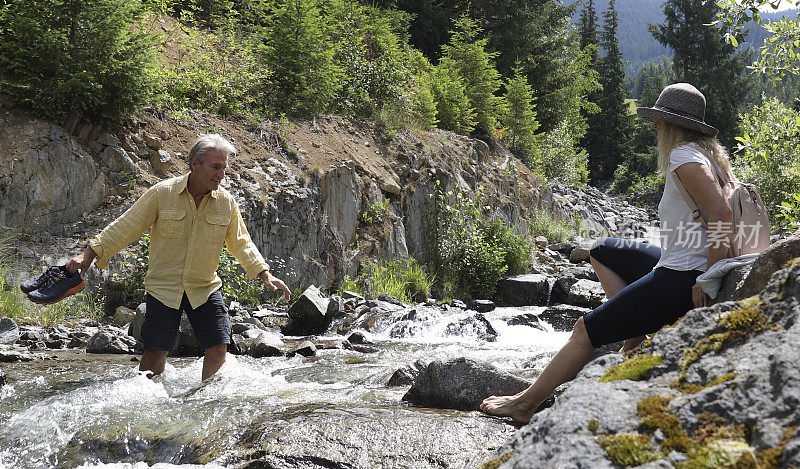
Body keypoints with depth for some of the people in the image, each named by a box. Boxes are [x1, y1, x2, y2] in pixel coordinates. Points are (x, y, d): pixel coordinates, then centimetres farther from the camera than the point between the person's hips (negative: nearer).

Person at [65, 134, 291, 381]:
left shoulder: (226, 201, 0)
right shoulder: (161, 193, -8)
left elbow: (241, 243, 10)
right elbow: (125, 228, -3)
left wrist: (265, 274, 0)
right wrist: (89, 255, -7)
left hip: (205, 288, 3)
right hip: (163, 286, -2)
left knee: (218, 348, -5)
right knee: (155, 352, -6)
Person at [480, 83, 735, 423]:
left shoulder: (683, 156, -16)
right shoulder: (706, 153, 13)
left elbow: (722, 214, -28)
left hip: (681, 279, -10)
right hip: (681, 267, 10)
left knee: (586, 330, -3)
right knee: (602, 251, 24)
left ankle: (526, 403, 8)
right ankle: (634, 338, 12)